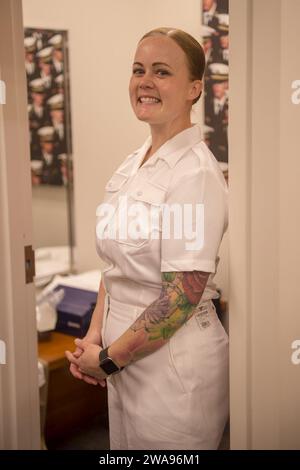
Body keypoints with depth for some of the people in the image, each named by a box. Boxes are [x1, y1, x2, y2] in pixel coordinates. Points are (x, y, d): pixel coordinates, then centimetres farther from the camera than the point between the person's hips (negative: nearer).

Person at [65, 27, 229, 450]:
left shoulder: (195, 173, -19)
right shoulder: (132, 164, 5)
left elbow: (183, 298, -21)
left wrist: (108, 359, -13)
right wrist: (95, 336, 1)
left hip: (175, 363, -7)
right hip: (124, 359, 7)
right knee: (124, 444, 22)